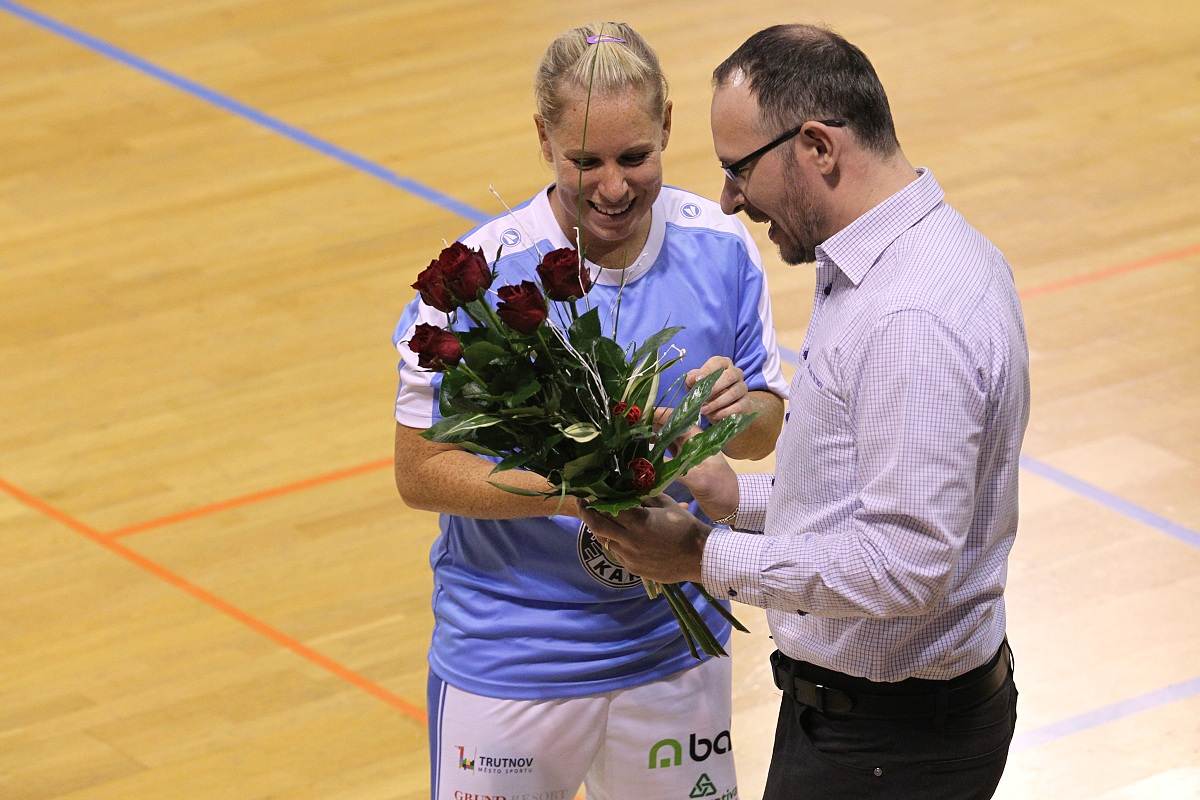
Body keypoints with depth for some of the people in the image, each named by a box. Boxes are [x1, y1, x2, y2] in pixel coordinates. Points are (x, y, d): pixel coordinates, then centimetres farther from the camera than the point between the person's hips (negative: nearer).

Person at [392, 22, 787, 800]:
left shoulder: (721, 248, -7)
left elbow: (767, 431, 3)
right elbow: (420, 471, -13)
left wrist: (739, 410, -20)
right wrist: (565, 490, -27)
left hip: (676, 642, 3)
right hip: (511, 663, -3)